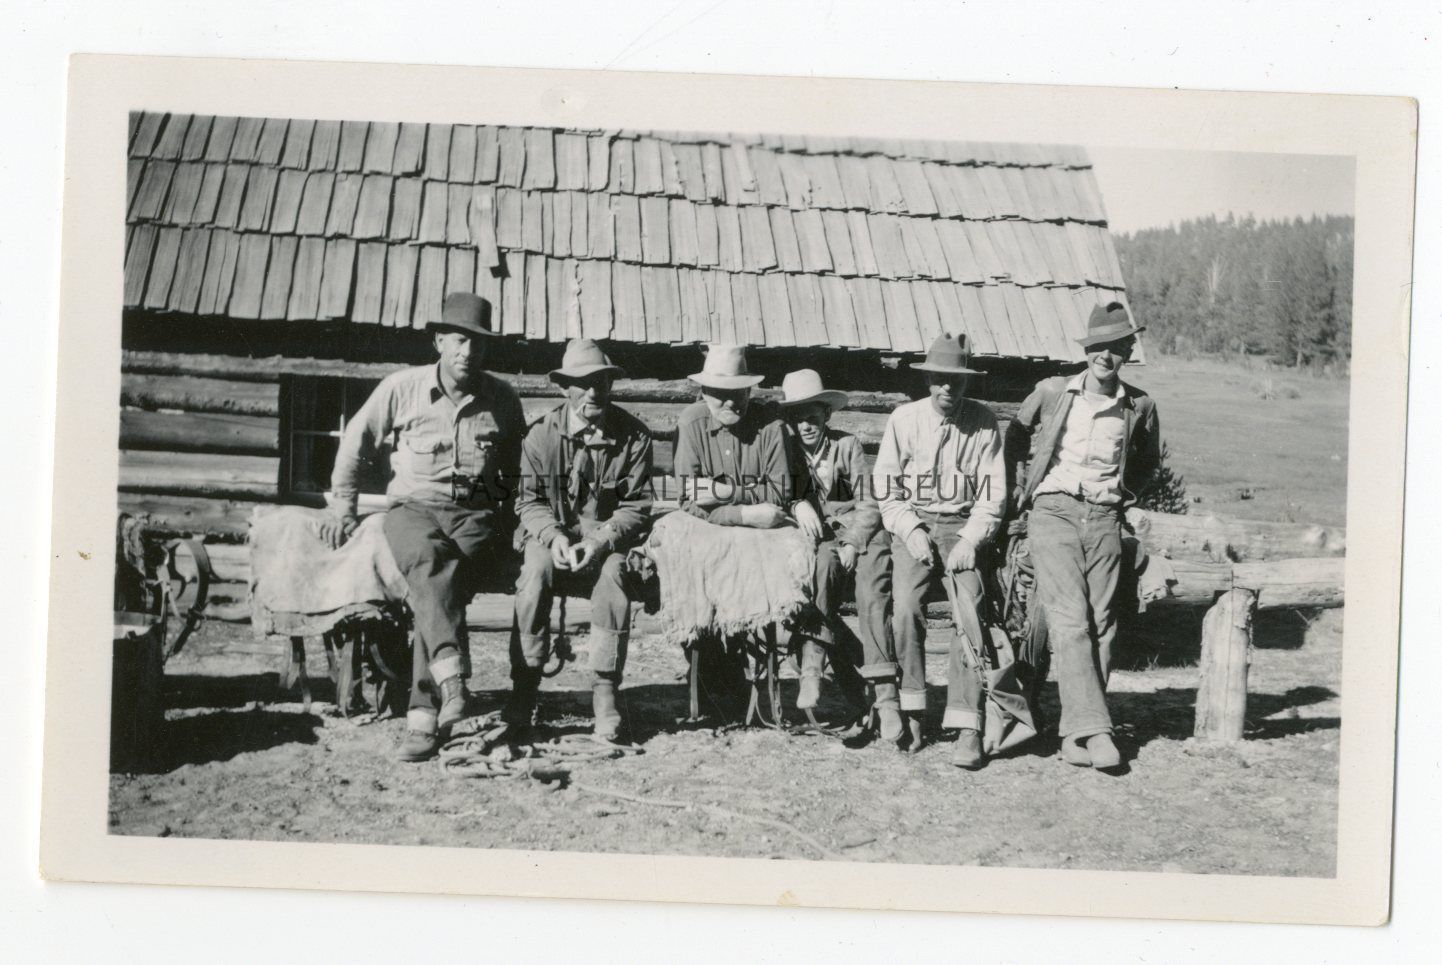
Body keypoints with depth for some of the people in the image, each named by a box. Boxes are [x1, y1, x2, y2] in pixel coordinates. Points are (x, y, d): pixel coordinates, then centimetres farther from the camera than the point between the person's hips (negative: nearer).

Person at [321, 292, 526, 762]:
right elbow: (357, 441, 14)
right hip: (413, 506, 0)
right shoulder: (401, 388, 3)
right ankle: (450, 673, -52)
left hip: (475, 513, 0)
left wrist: (513, 513, 16)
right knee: (426, 555, -37)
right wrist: (342, 504, 12)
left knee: (441, 581, -30)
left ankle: (425, 715, -35)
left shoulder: (501, 398, 8)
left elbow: (516, 464, 23)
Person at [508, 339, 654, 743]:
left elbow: (636, 508, -3)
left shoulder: (633, 434, -2)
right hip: (553, 533, 1)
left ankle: (605, 690, -26)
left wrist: (601, 541, -20)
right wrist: (553, 536, -18)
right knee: (537, 566, -32)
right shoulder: (542, 433, 0)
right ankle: (524, 687, -24)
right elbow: (529, 500, 2)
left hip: (609, 537, 0)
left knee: (613, 571, -33)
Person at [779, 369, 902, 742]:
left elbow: (868, 505, 0)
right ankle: (812, 667, -35)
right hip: (820, 538, 1)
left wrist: (852, 544, -12)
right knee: (821, 567, -33)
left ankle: (885, 696, -29)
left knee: (873, 594, -25)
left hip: (862, 532, -1)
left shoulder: (847, 445, 1)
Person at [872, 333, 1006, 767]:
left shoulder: (984, 423, 1)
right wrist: (911, 531, -8)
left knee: (970, 614, -17)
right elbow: (885, 486, 4)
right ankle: (911, 711, -10)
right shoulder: (903, 419, 1)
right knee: (906, 607, -20)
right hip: (913, 524, 1)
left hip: (964, 526, 0)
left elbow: (993, 493, 3)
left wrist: (970, 540, -9)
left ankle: (968, 728, -17)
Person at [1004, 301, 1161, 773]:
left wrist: (1124, 491, 13)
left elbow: (1148, 460, 26)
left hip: (1104, 517, 3)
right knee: (1070, 619, -15)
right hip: (1053, 509, -3)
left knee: (1101, 623, -3)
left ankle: (1075, 733, 0)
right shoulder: (1051, 392, 3)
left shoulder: (1139, 406, 8)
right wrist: (1014, 487, 13)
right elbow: (1016, 436, 17)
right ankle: (1092, 728, -20)